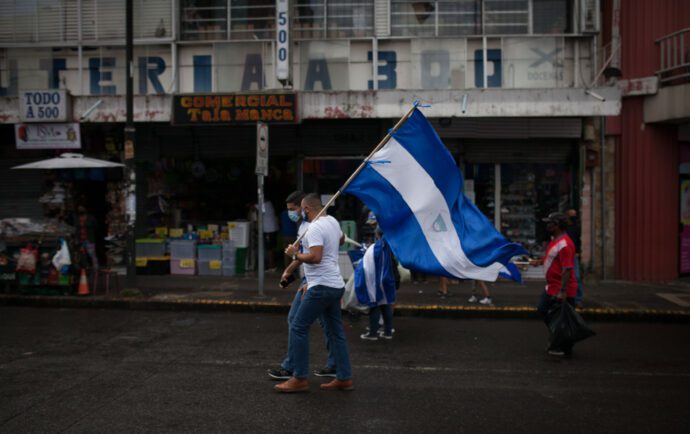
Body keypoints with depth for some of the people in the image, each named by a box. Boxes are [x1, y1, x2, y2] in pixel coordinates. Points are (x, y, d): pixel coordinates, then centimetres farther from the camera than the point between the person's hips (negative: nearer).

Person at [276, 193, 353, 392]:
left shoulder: (315, 228, -16)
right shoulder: (333, 221, 12)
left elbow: (315, 257, -26)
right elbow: (341, 238, 33)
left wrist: (295, 254, -11)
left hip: (321, 286, -10)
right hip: (336, 285, 10)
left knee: (298, 328, -4)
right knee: (336, 331, 13)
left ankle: (300, 378, -2)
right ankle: (344, 378, 16)